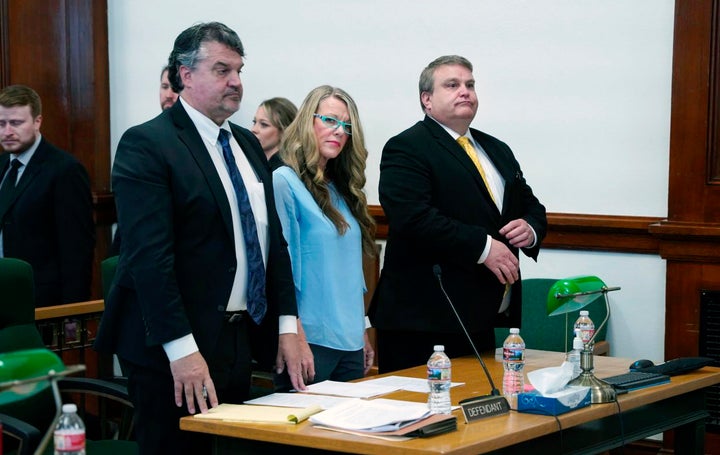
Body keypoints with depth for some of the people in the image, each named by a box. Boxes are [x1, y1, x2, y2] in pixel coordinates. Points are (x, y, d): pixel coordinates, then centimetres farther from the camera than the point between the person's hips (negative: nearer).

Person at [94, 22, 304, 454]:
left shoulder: (248, 145, 14)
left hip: (241, 341, 8)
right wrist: (182, 349, -23)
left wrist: (288, 323, 6)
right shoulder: (146, 144, -11)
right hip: (173, 352, -7)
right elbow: (149, 255, -19)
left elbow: (274, 239, 15)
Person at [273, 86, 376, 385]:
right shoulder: (284, 182, -9)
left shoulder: (340, 189, 15)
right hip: (312, 338, -8)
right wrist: (296, 340, -20)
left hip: (351, 340, 8)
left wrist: (362, 334, 16)